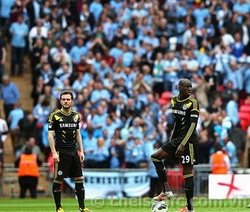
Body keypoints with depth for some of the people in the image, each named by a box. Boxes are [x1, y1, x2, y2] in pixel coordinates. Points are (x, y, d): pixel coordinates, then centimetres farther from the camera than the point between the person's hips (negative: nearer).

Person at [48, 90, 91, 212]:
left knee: (79, 179, 3)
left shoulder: (76, 116, 11)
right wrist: (54, 153, -13)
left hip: (73, 151, 5)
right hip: (61, 152, -5)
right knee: (58, 180, -3)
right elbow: (50, 135, -6)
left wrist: (81, 151, 12)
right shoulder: (55, 116, -4)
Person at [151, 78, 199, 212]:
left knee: (187, 171, -6)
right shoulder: (173, 100, 9)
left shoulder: (193, 103, -11)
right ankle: (167, 192, 3)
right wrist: (171, 140, 20)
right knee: (155, 157, 3)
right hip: (176, 138, 8)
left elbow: (193, 125, -16)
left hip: (188, 140, -8)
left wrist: (183, 144, -21)